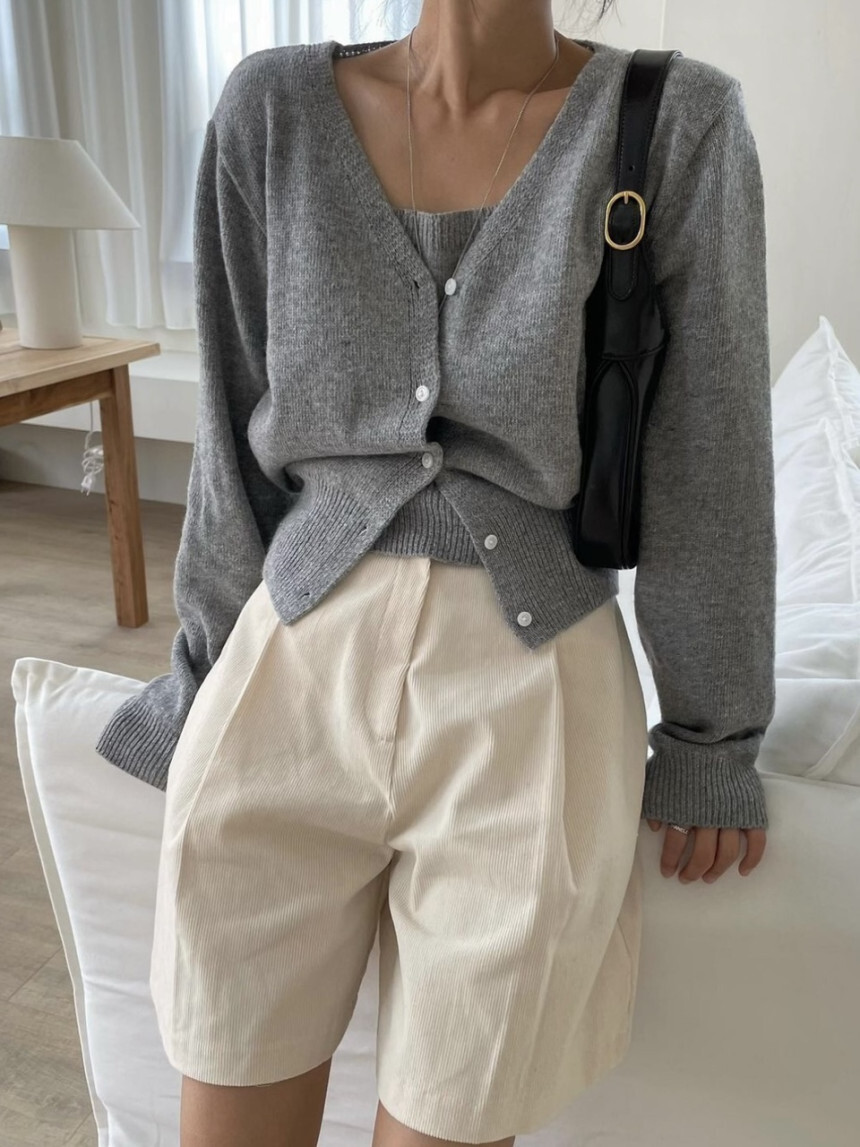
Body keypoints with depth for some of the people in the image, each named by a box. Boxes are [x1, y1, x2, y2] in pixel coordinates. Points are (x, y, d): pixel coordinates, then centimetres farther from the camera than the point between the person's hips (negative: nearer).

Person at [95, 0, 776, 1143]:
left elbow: (710, 457, 0)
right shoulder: (273, 108, 3)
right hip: (295, 668, 2)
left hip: (530, 691, -1)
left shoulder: (682, 121, -2)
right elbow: (239, 427, 7)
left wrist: (714, 738, 4)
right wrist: (213, 674, 11)